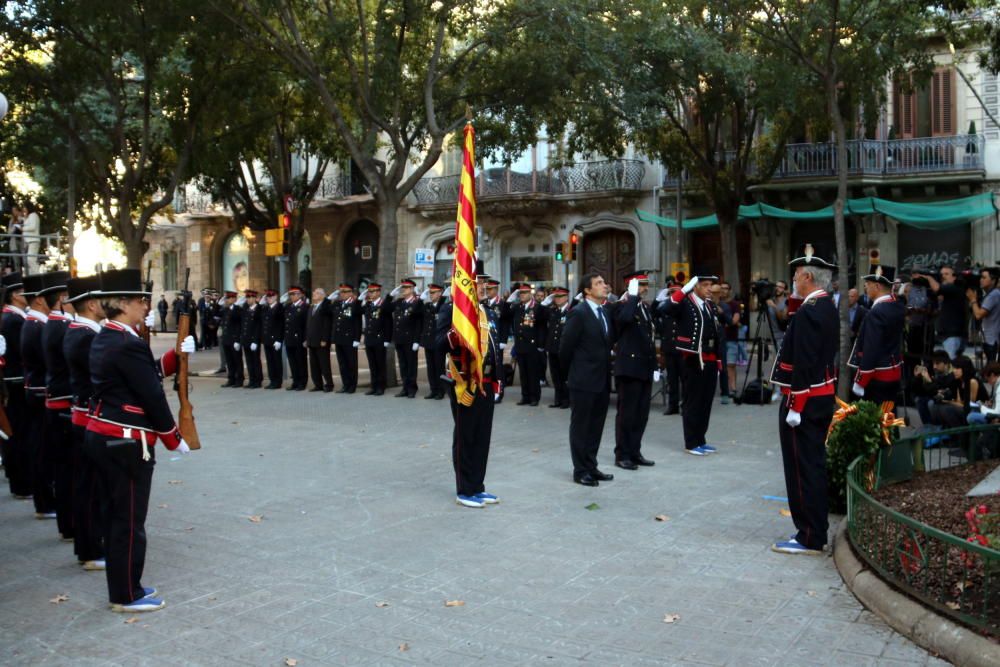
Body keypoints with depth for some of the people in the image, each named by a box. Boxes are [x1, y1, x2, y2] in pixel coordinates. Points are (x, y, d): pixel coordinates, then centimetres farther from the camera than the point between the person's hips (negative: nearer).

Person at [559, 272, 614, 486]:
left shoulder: (605, 312, 11)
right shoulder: (578, 313, -13)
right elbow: (565, 347, -11)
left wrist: (605, 370, 11)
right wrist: (573, 372, 0)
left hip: (602, 380, 7)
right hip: (583, 380, -7)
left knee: (596, 426, 14)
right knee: (580, 426, 4)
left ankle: (591, 466, 24)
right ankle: (580, 470, 11)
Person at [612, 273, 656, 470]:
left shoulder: (646, 307, 17)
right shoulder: (622, 306, -9)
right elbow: (625, 318, -34)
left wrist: (653, 365, 19)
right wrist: (633, 296, -23)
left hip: (645, 369, 8)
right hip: (630, 367, -8)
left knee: (641, 414, 11)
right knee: (627, 413, -2)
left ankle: (635, 451, 20)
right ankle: (622, 455, 5)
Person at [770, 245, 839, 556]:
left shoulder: (808, 312, -19)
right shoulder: (829, 308, 12)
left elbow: (803, 365, -23)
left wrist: (794, 407, -21)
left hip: (804, 401, -10)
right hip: (823, 398, 10)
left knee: (802, 468, -3)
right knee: (814, 464, 16)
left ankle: (809, 538, 3)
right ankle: (816, 530, 25)